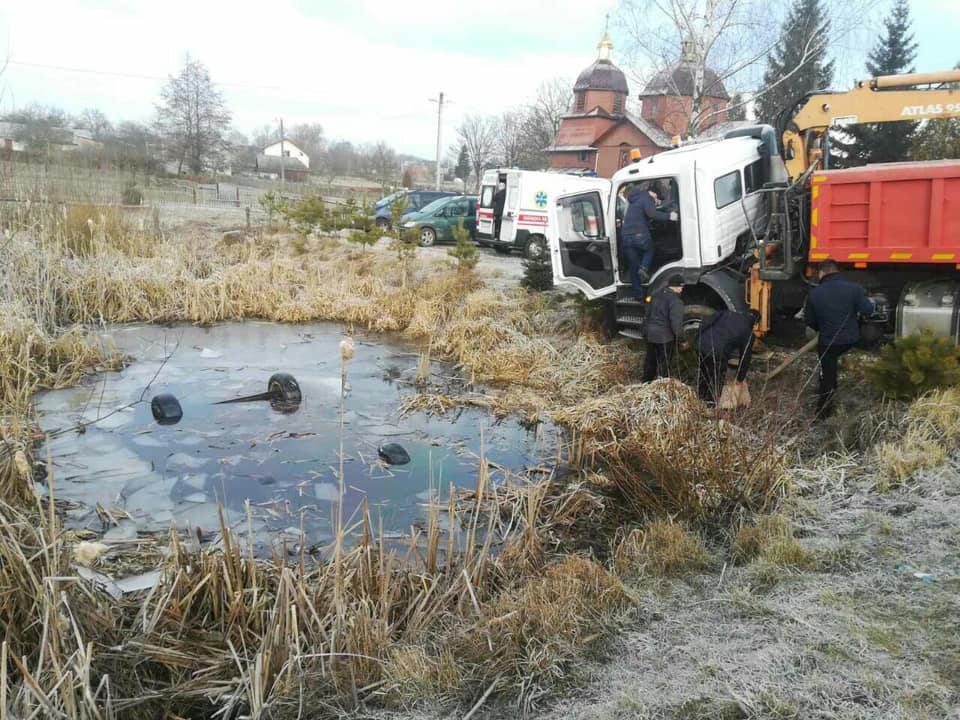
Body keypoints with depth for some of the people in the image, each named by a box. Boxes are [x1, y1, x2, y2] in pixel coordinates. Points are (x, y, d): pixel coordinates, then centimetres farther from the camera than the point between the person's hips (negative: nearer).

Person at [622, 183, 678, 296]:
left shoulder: (635, 200, 26)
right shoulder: (647, 198, -1)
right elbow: (651, 213, -20)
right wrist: (669, 216, -18)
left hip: (626, 237, 7)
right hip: (640, 236, -6)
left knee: (633, 267, 12)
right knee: (649, 249, 25)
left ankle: (639, 294, 13)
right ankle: (644, 268, -2)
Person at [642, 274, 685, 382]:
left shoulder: (656, 295, 7)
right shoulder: (675, 301, -18)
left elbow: (648, 314, 16)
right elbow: (675, 323, -22)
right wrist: (681, 338, -12)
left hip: (650, 335, 7)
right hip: (665, 337, -7)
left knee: (650, 361, 20)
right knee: (664, 365, 4)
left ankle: (646, 383, 33)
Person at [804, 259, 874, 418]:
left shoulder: (814, 293, -10)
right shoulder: (854, 288, -9)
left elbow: (809, 320, -2)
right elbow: (867, 310, -10)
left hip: (828, 341, -2)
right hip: (851, 338, 2)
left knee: (827, 375, 10)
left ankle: (822, 412, 18)